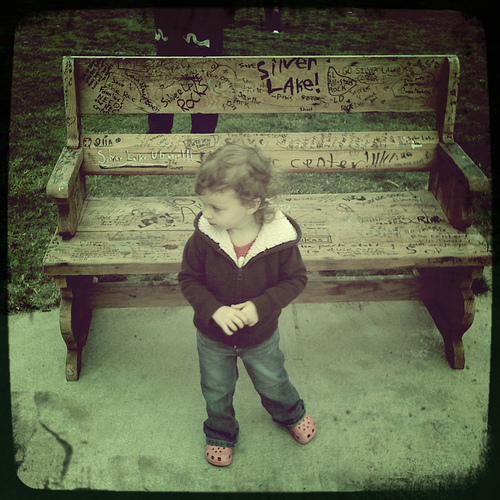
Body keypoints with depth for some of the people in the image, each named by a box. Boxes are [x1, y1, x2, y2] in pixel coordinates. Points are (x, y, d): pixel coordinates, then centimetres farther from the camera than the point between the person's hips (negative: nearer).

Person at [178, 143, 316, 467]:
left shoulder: (279, 238, -28)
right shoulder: (203, 237, -26)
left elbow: (296, 279, -14)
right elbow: (189, 280, -13)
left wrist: (260, 306, -28)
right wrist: (214, 310, -30)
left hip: (261, 337, -1)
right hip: (213, 337, 1)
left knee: (273, 383, 26)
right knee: (216, 392, 24)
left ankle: (292, 414, 61)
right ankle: (221, 433, 56)